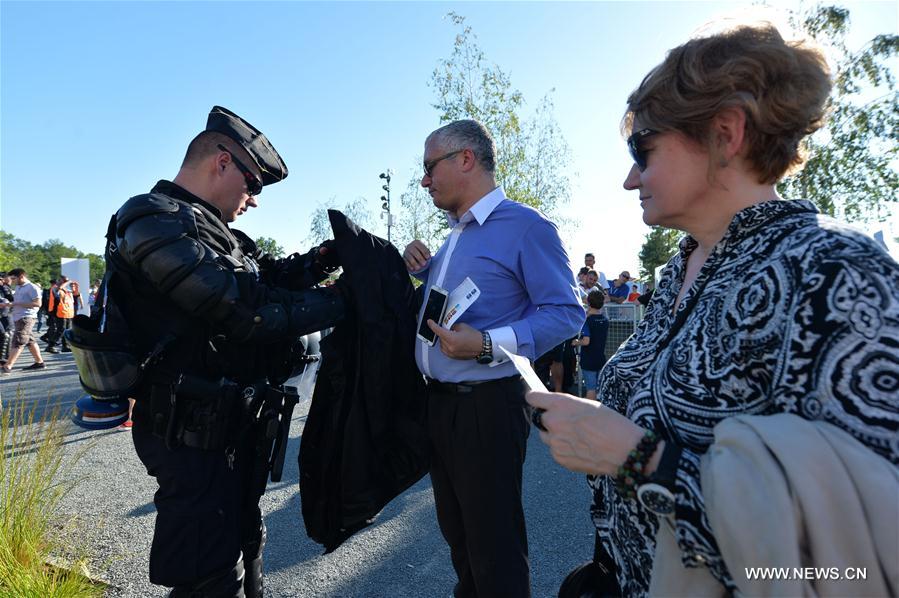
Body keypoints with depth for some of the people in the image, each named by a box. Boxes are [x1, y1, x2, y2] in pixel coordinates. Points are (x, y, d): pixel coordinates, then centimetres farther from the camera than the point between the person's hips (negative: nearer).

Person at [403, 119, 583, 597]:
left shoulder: (526, 226, -11)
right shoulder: (454, 234, 15)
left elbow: (566, 313, -16)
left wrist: (488, 345, -27)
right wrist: (421, 267, 5)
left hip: (488, 404, -8)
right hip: (439, 402, 9)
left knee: (494, 543, 6)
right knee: (456, 531, 23)